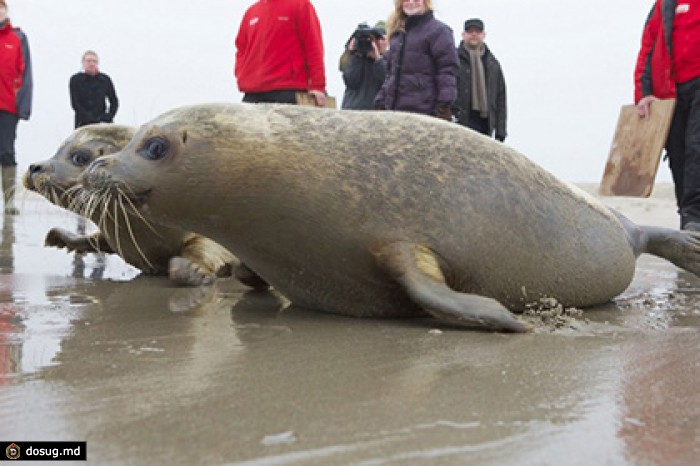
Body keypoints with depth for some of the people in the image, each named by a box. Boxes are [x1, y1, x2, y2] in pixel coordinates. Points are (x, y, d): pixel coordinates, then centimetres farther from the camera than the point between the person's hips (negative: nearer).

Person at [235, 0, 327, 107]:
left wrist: (317, 85, -11)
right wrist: (241, 77, 6)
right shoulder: (251, 11, 19)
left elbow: (313, 47, -4)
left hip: (288, 91, -5)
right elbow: (241, 49, 24)